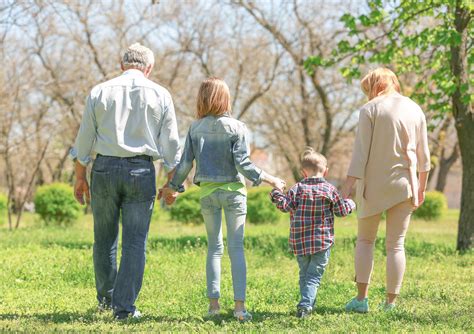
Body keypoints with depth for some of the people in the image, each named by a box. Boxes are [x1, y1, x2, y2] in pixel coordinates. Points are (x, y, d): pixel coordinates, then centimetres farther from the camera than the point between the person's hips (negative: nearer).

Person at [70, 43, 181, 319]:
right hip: (141, 171, -1)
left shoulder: (99, 92, 4)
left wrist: (80, 177, 13)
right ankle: (125, 307, 0)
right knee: (135, 242, 2)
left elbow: (84, 139, 5)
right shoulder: (160, 95, 3)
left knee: (104, 239, 14)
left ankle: (106, 299, 26)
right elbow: (171, 143, 4)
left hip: (104, 168, 1)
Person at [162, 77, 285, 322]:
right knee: (236, 248, 0)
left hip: (207, 192, 3)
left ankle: (213, 302, 10)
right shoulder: (236, 128, -8)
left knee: (214, 247, 12)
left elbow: (185, 163, 2)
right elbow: (243, 165, -12)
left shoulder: (195, 128, 0)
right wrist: (270, 180, -2)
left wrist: (173, 187, 16)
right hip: (233, 191, -2)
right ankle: (239, 304, -6)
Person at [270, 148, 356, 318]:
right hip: (322, 241, -2)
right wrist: (350, 203, 26)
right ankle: (305, 305, -17)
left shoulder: (297, 189, 0)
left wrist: (276, 195, 7)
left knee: (304, 274, 18)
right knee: (314, 275, -2)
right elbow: (342, 211, 5)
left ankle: (308, 305, 19)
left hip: (299, 242, 2)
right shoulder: (329, 190, 0)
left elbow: (286, 206, -9)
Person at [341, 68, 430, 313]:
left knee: (365, 240, 11)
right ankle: (390, 302, 4)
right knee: (396, 244, 6)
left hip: (374, 184, -3)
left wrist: (347, 188, -10)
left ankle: (361, 299, 2)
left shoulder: (370, 109, -6)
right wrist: (421, 187, 19)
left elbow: (360, 152, -11)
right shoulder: (415, 110, 7)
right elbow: (423, 155, 10)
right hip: (404, 185, 3)